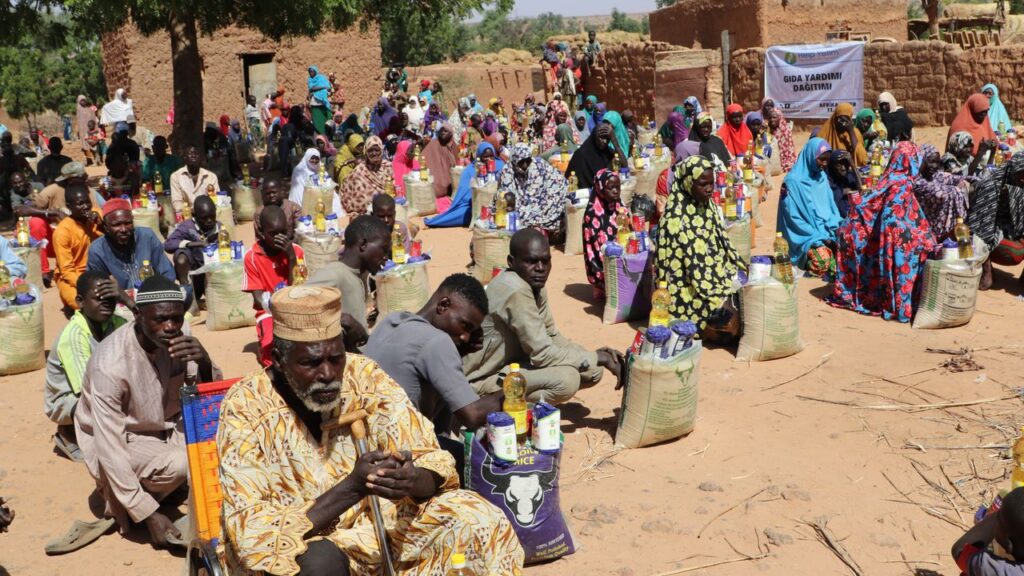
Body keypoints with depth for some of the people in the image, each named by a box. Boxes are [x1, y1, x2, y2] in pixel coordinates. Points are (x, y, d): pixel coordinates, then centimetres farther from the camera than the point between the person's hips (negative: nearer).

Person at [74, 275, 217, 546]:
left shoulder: (180, 333, -17)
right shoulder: (110, 365, -31)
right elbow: (110, 449, -28)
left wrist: (204, 363, -32)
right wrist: (149, 515, -27)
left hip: (166, 422, 5)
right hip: (123, 439, -5)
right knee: (178, 464, -31)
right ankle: (118, 499, -1)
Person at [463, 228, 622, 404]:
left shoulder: (536, 285, 1)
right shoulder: (516, 291, -27)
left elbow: (552, 337, 9)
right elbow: (543, 354, -28)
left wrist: (595, 357, -7)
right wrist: (599, 357, -18)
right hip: (483, 379, -9)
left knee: (593, 370, 1)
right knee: (566, 379, -28)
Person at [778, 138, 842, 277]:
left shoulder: (822, 177, 12)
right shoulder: (793, 182, -10)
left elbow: (831, 208, 14)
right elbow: (793, 218, -12)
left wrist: (835, 230, -6)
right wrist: (818, 238, -16)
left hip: (826, 233, 6)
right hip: (806, 238, -6)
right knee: (824, 259, -31)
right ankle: (810, 261, -3)